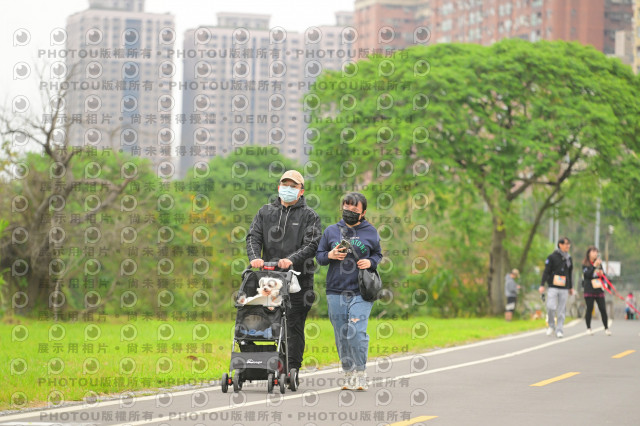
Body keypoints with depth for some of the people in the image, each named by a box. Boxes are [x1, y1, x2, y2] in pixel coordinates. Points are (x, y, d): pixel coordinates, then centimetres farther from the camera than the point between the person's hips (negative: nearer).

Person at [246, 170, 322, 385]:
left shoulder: (309, 216, 6)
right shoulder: (265, 212, 16)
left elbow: (312, 244, -7)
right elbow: (253, 237, 7)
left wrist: (292, 259, -23)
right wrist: (254, 257, -14)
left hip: (298, 278, -3)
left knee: (294, 325, -4)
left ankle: (292, 369, -2)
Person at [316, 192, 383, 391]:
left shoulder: (370, 232, 8)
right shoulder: (331, 231, 11)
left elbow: (378, 254, 18)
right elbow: (319, 255, 16)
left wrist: (370, 262, -3)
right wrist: (329, 256, -5)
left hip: (361, 292, -2)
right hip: (336, 291, 2)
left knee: (356, 332, -16)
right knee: (341, 335, 4)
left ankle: (360, 373, -4)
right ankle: (349, 374, 15)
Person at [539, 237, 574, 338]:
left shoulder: (568, 258, 13)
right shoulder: (552, 257, -1)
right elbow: (546, 271, -3)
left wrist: (571, 287, 24)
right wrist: (542, 285, -10)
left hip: (564, 288, 4)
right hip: (553, 287, -4)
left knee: (561, 310, 0)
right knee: (551, 307, -14)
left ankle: (559, 330, 5)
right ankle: (551, 326, 8)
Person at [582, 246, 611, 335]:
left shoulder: (599, 263, 14)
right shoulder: (585, 264, 0)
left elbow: (603, 276, 19)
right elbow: (587, 274, -15)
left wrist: (602, 274, -4)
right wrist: (594, 266, -22)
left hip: (599, 289, 4)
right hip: (589, 290, -4)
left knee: (603, 309, -1)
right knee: (589, 309, -1)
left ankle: (606, 328, 4)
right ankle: (588, 328, 10)